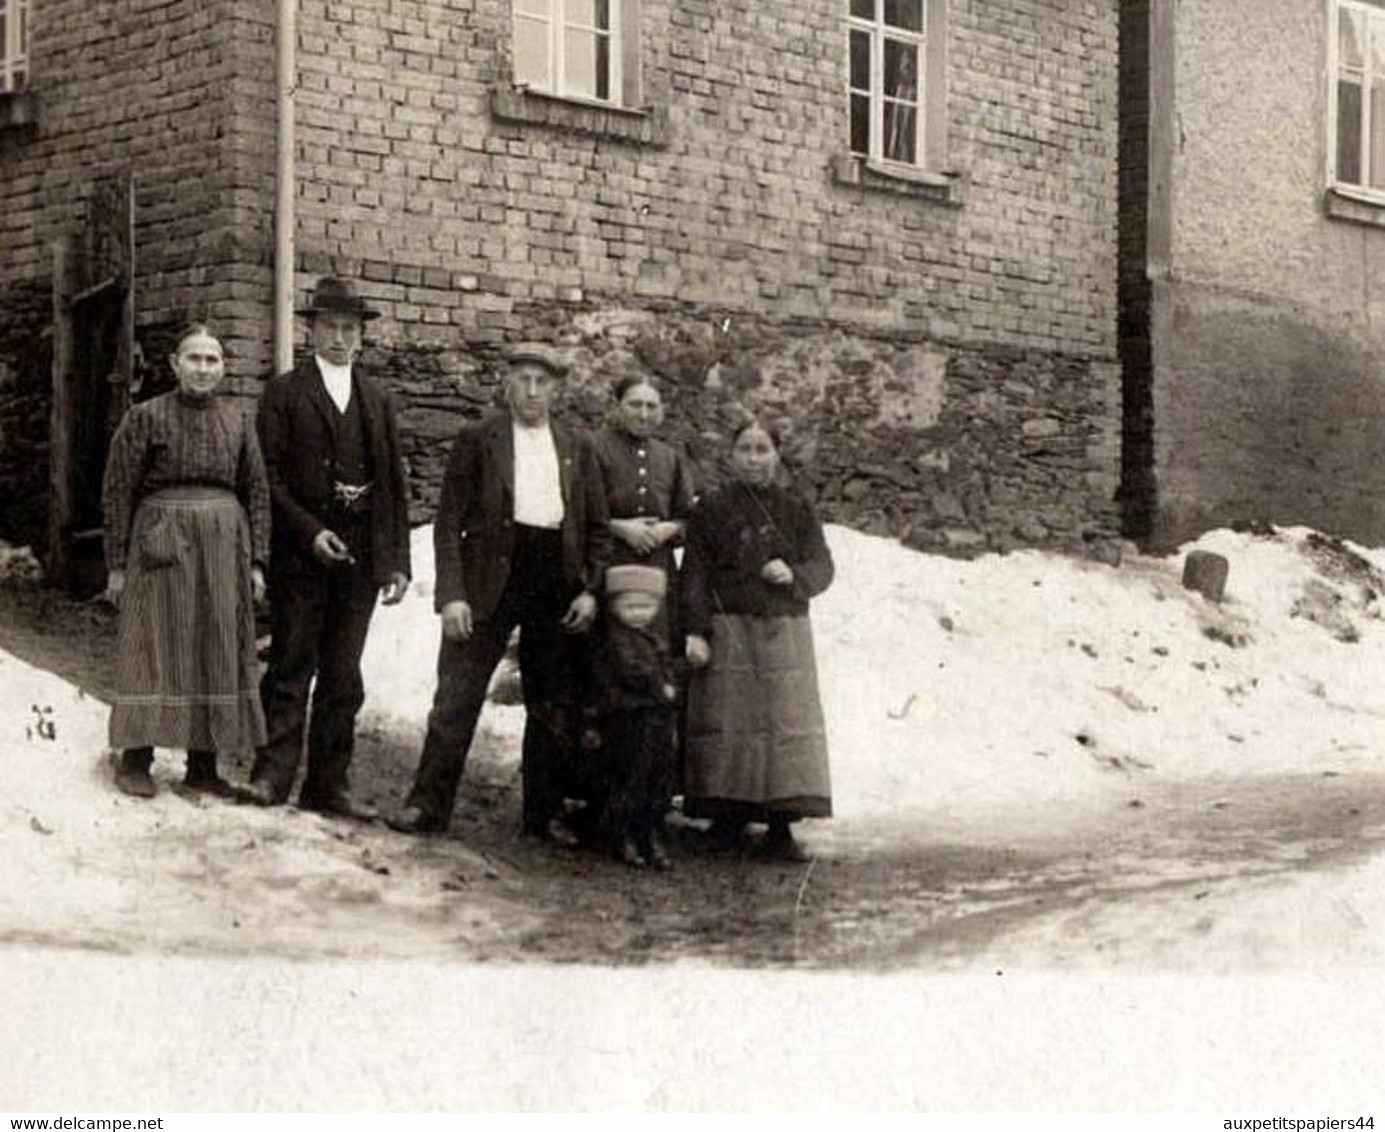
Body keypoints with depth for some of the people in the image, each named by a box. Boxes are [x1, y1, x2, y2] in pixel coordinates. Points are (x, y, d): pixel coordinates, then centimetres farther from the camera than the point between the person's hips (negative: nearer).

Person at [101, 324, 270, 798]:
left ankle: (203, 764, 13)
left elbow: (257, 492, 10)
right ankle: (134, 759, 6)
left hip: (224, 547, 4)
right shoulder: (146, 417, -2)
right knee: (155, 649, -3)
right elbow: (118, 492, -2)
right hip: (162, 544, -4)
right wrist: (117, 564, -5)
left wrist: (256, 561, 4)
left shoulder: (237, 422, 8)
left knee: (218, 653, 5)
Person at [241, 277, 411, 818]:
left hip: (360, 559, 4)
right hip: (301, 554, -4)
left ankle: (328, 784, 11)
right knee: (291, 668, -2)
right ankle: (273, 774, 2)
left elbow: (394, 484, 13)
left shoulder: (378, 401, 14)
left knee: (343, 678, 6)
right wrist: (309, 531, -14)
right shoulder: (284, 393, 2)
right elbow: (269, 475, -4)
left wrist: (397, 561, 6)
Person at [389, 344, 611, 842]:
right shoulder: (476, 440, 2)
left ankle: (545, 812, 19)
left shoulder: (578, 448, 12)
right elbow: (449, 522, -2)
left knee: (554, 707, 8)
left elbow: (597, 528, 14)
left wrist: (591, 589, 1)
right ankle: (428, 804, 3)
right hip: (490, 582, -3)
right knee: (457, 698, -4)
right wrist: (452, 594, -11)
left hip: (557, 588, 3)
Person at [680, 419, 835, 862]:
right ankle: (726, 814, 3)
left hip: (785, 631, 2)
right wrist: (695, 631, -11)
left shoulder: (797, 510, 11)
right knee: (727, 725, -5)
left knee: (788, 723, -5)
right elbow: (694, 573, -1)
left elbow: (822, 567, 8)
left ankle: (780, 826, -3)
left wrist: (793, 575, -13)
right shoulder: (712, 509, 4)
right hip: (728, 633, -2)